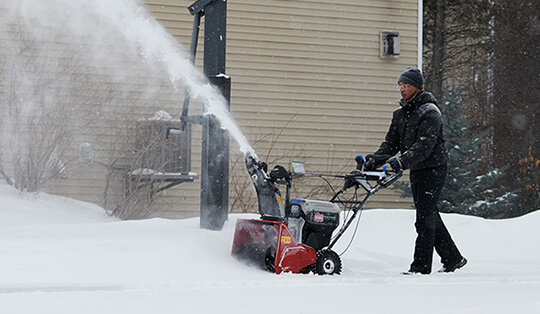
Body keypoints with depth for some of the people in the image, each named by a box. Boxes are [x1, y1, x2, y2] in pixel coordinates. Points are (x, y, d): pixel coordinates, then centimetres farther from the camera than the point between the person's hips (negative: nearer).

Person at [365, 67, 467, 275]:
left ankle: (421, 266, -7)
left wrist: (402, 161, -41)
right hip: (416, 171, 9)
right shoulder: (400, 113, 10)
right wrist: (376, 159, -12)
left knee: (425, 218, -9)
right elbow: (391, 142, 7)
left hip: (433, 169, -9)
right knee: (429, 215, 14)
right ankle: (453, 259, 24)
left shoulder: (430, 112, -16)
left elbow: (424, 146, -28)